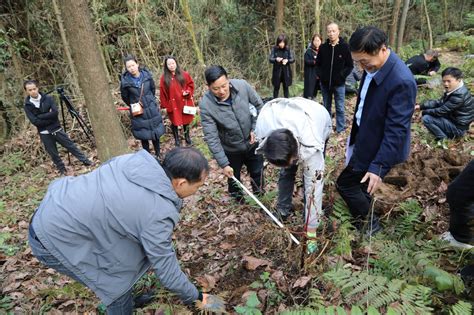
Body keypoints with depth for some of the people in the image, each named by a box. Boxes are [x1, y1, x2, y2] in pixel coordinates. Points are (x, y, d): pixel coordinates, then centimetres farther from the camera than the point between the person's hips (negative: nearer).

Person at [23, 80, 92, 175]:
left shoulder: (48, 98, -3)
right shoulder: (27, 106, -4)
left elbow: (55, 112, -15)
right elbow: (34, 121, -13)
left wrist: (40, 116, -16)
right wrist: (49, 117, -13)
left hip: (57, 129, 0)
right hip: (44, 133, 0)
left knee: (71, 146, 5)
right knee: (53, 154, 9)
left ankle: (87, 162, 13)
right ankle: (62, 170, 24)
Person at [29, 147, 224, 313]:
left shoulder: (137, 160, -8)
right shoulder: (158, 214, -26)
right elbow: (167, 271, -15)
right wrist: (194, 297, 3)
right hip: (55, 239, -8)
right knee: (118, 281, 5)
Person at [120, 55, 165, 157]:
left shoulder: (147, 75, -9)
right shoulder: (125, 81, -15)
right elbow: (125, 97, 2)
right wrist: (133, 106, 7)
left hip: (152, 109, 2)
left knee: (155, 133, 11)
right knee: (143, 136, 7)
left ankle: (158, 154, 29)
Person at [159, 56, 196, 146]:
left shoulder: (184, 75, -3)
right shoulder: (164, 78, -6)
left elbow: (191, 84, 6)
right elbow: (163, 92, -3)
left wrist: (188, 92, -13)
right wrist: (164, 105, -3)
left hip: (184, 102, 1)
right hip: (172, 104, -1)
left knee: (186, 120, 15)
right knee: (175, 122, 9)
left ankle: (187, 137, 35)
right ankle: (177, 139, 26)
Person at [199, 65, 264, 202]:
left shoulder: (242, 85, -21)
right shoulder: (206, 104, -27)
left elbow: (259, 105, -4)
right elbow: (211, 138, -24)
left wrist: (255, 128, -11)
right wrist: (223, 164, -25)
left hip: (252, 142, 2)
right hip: (231, 149, -2)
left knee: (257, 173, 22)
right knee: (234, 179, 20)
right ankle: (237, 200, 49)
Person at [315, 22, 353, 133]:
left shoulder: (344, 47, -6)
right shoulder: (323, 47, 1)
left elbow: (350, 65, -2)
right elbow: (318, 63, 11)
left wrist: (342, 75, -12)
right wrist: (320, 75, -3)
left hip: (339, 84, -3)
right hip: (325, 83, 3)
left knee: (339, 107, 3)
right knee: (326, 107, 14)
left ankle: (340, 129, 13)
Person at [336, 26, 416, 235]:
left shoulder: (401, 81, -30)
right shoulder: (373, 66, -4)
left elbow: (396, 129, -28)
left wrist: (378, 166, -29)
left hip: (378, 147, -8)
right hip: (365, 138, 8)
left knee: (345, 183, 1)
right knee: (359, 184, 22)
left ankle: (369, 225, 24)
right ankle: (365, 220, 46)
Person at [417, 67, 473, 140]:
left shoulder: (459, 95, -28)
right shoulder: (453, 90, 1)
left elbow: (441, 111, -25)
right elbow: (439, 102, 6)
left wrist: (424, 112, -11)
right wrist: (421, 106, -5)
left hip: (458, 127, -10)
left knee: (426, 118, -18)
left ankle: (444, 139, -4)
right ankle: (446, 133, 13)